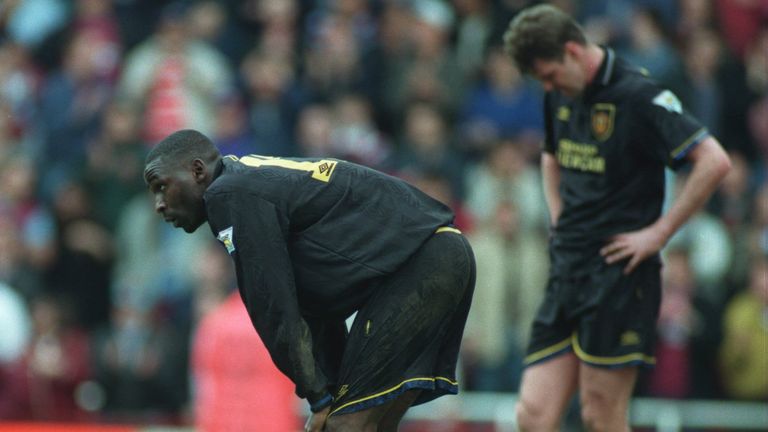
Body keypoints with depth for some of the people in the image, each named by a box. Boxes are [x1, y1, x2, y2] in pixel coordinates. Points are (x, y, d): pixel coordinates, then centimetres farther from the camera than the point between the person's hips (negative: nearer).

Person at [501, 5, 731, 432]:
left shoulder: (638, 96, -12)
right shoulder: (560, 96, 12)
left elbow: (714, 161, -19)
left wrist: (659, 232, -15)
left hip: (619, 273, -7)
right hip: (567, 270, 7)